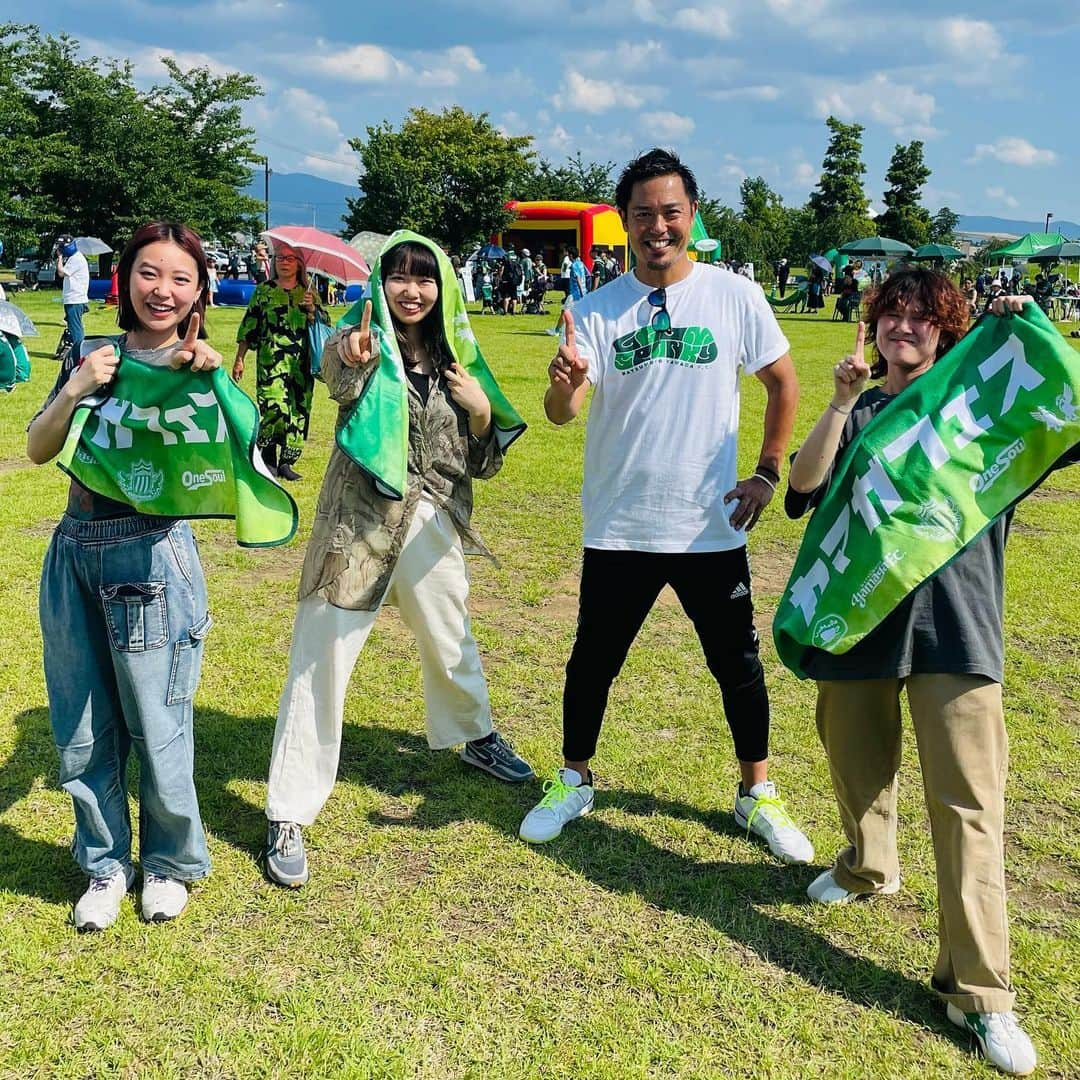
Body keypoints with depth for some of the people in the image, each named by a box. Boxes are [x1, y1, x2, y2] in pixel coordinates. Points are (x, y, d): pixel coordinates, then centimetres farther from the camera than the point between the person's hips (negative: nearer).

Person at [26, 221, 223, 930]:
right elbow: (39, 450, 2)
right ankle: (106, 865, 31)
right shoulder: (92, 355, 8)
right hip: (74, 552, 4)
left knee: (156, 726, 4)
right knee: (82, 730, 11)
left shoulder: (196, 367, -1)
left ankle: (170, 862, 28)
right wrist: (78, 387, -12)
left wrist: (213, 380, -27)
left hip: (151, 556, -4)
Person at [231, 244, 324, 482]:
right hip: (271, 361, -3)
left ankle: (286, 462, 12)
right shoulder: (264, 290, 6)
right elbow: (248, 326, 6)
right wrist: (239, 358, 3)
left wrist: (312, 309, -10)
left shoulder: (308, 292, 11)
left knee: (299, 411, 2)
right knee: (275, 407, -18)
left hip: (302, 363, 3)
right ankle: (268, 459, -2)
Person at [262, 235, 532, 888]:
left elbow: (482, 464, 10)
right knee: (321, 665, -2)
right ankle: (289, 818, 9)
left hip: (431, 526, 5)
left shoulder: (453, 358, 6)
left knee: (452, 643, 23)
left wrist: (482, 410, -9)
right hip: (358, 523, -4)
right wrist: (353, 361, -56)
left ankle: (475, 737, 51)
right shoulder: (360, 343, -7)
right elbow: (339, 378, -33)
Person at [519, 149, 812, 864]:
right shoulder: (598, 310, -3)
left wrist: (768, 472, 1)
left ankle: (757, 795, 31)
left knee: (738, 665, 10)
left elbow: (784, 382, 8)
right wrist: (563, 384, -34)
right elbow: (562, 414, -11)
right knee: (593, 661, 13)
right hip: (618, 529, 1)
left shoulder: (735, 296, -3)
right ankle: (573, 782, 35)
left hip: (712, 528, 0)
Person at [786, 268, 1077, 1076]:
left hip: (955, 623, -3)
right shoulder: (856, 413, 12)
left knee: (967, 802, -6)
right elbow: (804, 484, -5)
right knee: (860, 766, 18)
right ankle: (869, 867, 49)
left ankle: (980, 992, 0)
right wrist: (842, 401, -12)